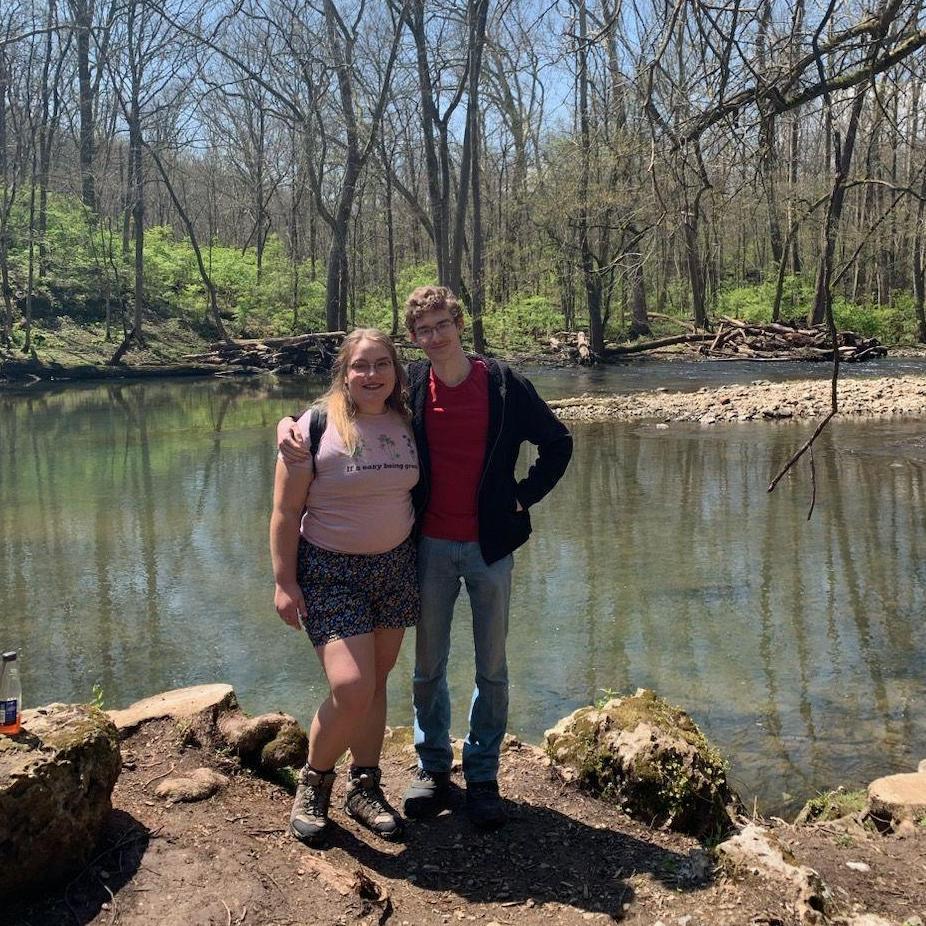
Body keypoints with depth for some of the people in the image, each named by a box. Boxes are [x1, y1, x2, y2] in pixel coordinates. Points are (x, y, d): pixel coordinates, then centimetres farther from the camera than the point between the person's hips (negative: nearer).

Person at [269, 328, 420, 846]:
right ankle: (314, 783, 12)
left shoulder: (407, 426, 3)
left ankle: (365, 787, 27)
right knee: (351, 688, -14)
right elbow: (286, 511, -11)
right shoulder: (317, 427, -12)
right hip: (330, 572, -5)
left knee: (377, 682, 10)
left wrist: (425, 563, 12)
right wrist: (285, 582, -13)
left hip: (395, 568, 5)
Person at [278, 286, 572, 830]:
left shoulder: (503, 383, -5)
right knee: (428, 667, 10)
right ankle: (433, 767, 28)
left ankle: (483, 775, 23)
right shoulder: (409, 387, -1)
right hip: (431, 546, 1)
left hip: (490, 545, -1)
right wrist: (289, 425, -12)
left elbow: (557, 442, 6)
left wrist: (523, 498, -1)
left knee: (492, 668, 8)